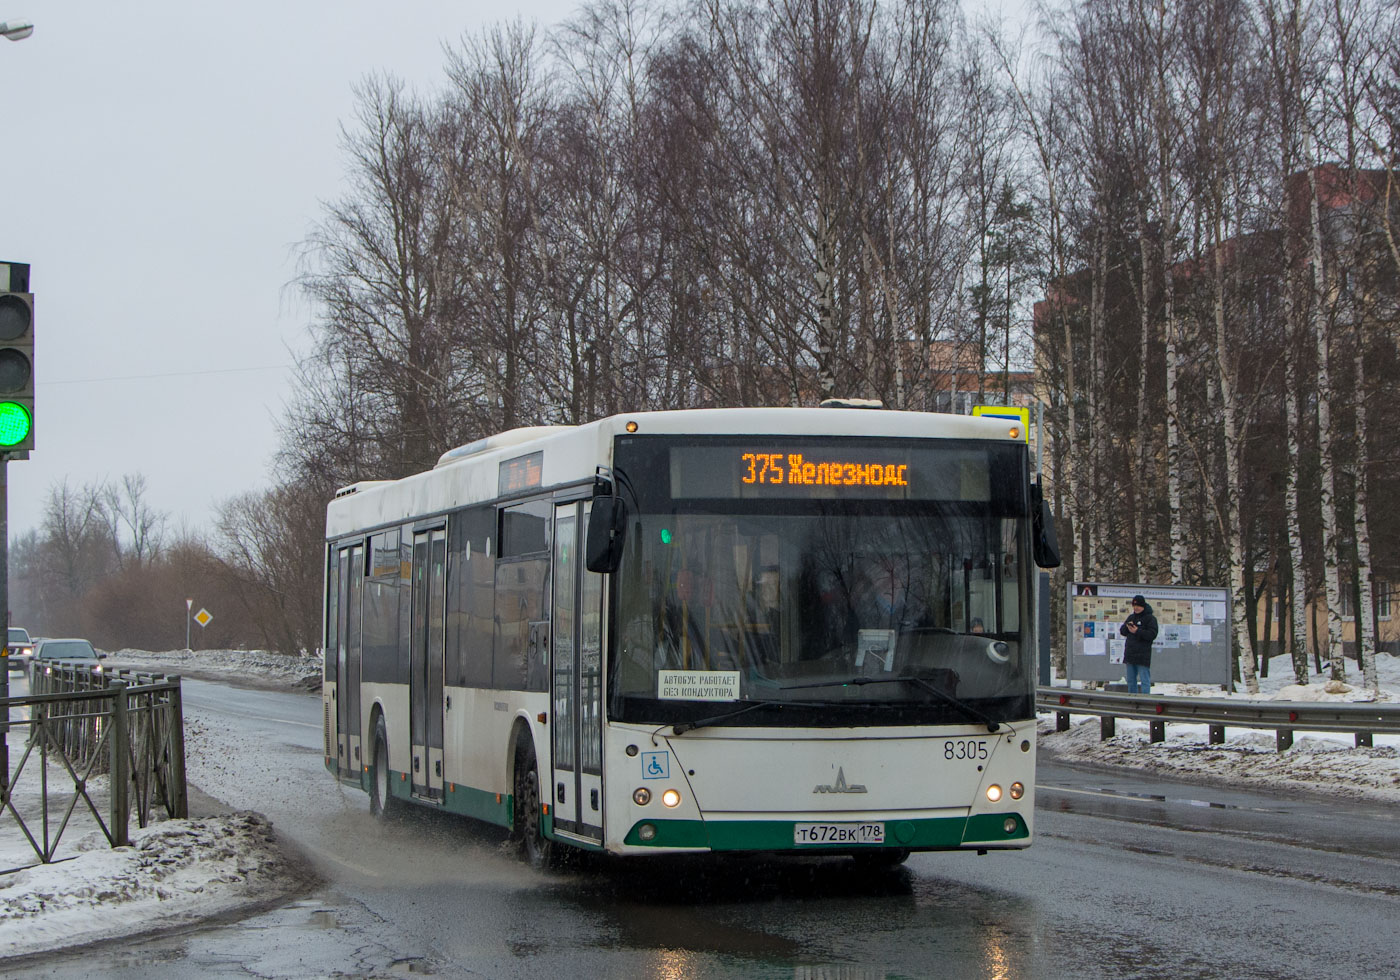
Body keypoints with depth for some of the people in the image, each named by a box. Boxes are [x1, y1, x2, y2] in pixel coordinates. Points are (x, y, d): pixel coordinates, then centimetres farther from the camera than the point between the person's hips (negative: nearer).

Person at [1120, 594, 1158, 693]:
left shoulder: (1150, 618, -4)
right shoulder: (1131, 617, 17)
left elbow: (1152, 634, -14)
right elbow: (1122, 631, 13)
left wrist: (1137, 631, -21)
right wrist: (1126, 626, -8)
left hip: (1143, 655, -7)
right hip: (1130, 654, 7)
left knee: (1144, 681, -9)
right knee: (1131, 681, 12)